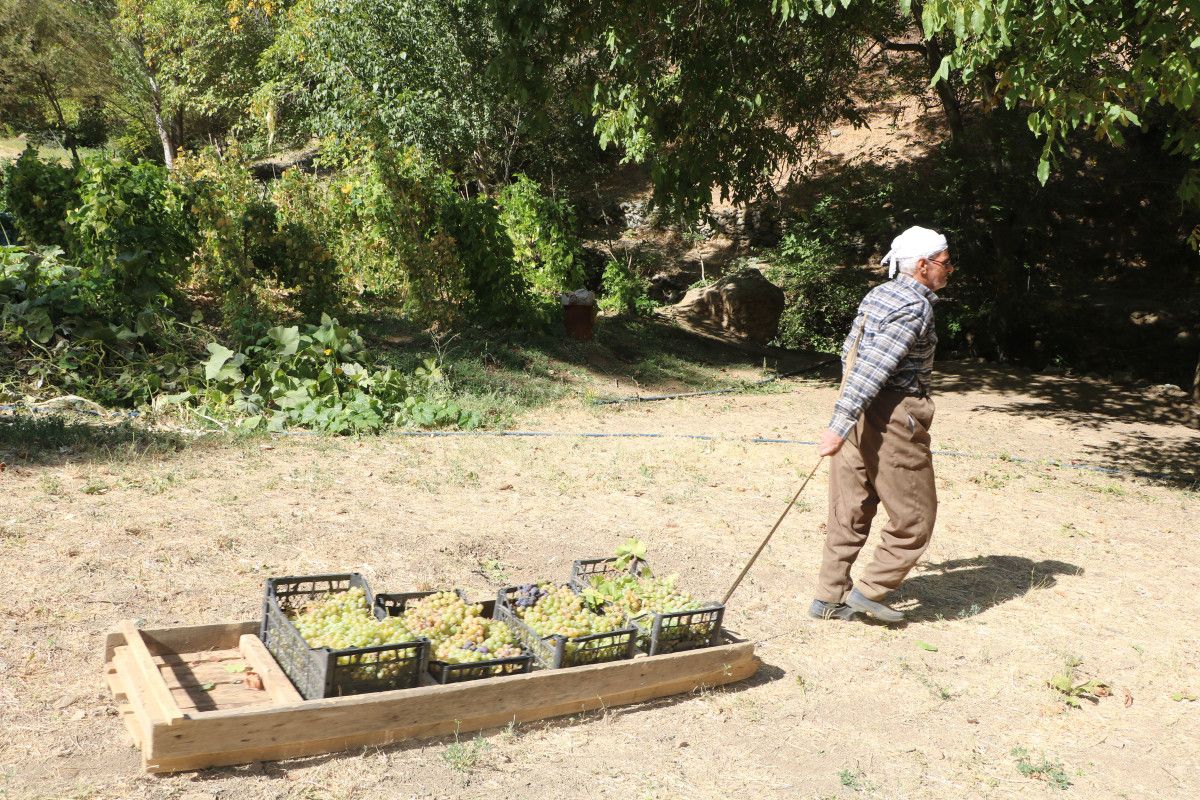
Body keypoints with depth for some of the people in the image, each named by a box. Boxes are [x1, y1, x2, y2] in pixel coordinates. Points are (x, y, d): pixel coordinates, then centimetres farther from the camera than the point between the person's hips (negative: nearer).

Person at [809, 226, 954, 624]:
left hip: (857, 412, 9)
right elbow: (873, 367, -23)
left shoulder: (877, 294, 12)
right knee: (915, 516, 7)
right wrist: (840, 425, -28)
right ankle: (870, 591, 10)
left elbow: (850, 352, 19)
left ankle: (830, 597, 19)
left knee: (851, 512, 13)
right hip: (893, 416, -9)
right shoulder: (915, 307, -14)